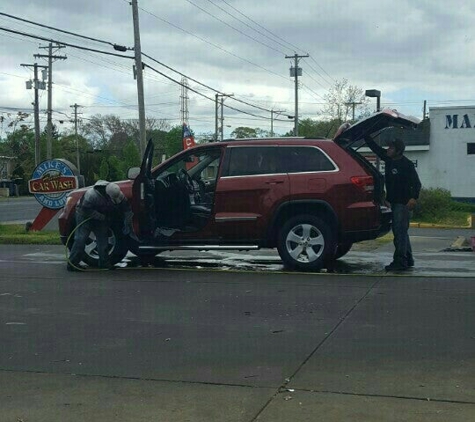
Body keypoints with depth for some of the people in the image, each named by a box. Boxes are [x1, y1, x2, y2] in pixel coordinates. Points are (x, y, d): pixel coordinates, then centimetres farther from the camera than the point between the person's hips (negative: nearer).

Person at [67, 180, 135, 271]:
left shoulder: (118, 195, -19)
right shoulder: (92, 194, -36)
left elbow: (127, 209, -10)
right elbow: (86, 209, -32)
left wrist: (128, 225, -13)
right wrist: (103, 217, -30)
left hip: (102, 218, 6)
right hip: (85, 215, -6)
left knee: (103, 238, 2)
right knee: (81, 238, -12)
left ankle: (104, 262, 11)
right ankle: (72, 264, -11)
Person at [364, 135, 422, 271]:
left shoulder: (407, 164, -13)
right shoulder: (388, 159, 8)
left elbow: (416, 183, -17)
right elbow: (374, 146, 14)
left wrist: (414, 198, -30)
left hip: (403, 203, -9)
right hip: (394, 202, 9)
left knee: (400, 232, -11)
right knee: (401, 232, 15)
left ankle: (400, 261, -10)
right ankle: (408, 259, 25)